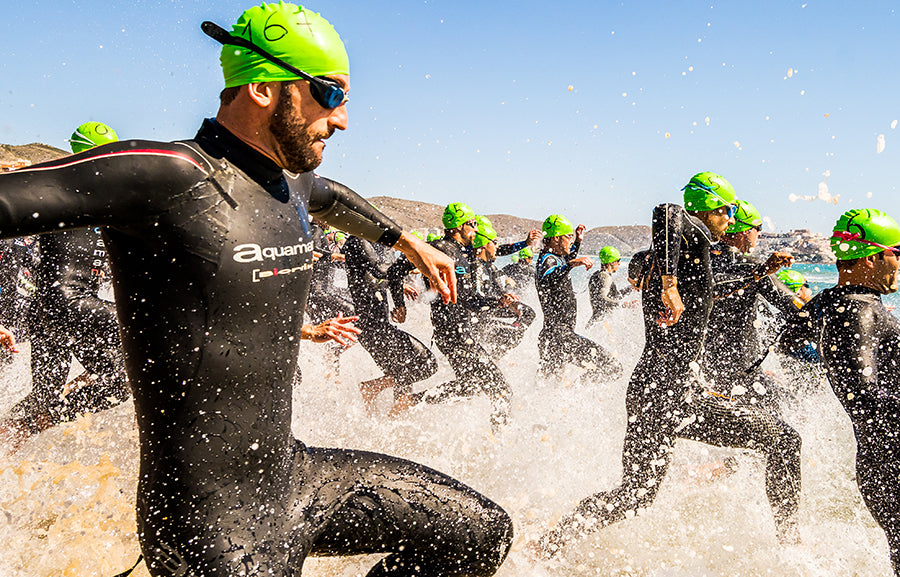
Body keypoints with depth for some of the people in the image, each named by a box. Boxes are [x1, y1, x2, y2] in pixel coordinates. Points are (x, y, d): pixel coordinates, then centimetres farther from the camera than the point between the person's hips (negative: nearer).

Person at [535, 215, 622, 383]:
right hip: (560, 336, -10)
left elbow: (565, 263, 38)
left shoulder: (553, 258, 13)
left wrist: (578, 242, 27)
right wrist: (571, 265, -51)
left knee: (547, 380, 22)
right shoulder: (548, 260, -16)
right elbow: (545, 281, -39)